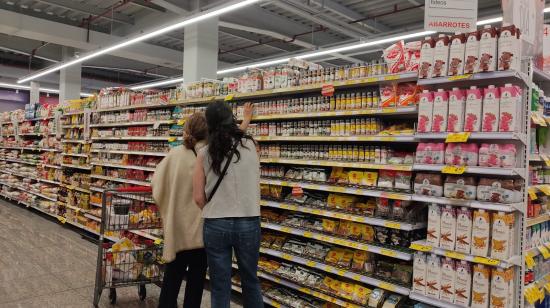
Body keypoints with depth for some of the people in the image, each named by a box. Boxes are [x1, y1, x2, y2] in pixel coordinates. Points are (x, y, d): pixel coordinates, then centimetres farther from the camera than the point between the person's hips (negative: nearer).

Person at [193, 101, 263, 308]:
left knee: (220, 286, 12)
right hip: (248, 222, 1)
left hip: (215, 225, 0)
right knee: (250, 280, 19)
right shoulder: (250, 145, -2)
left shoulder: (205, 154, -4)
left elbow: (198, 197, -4)